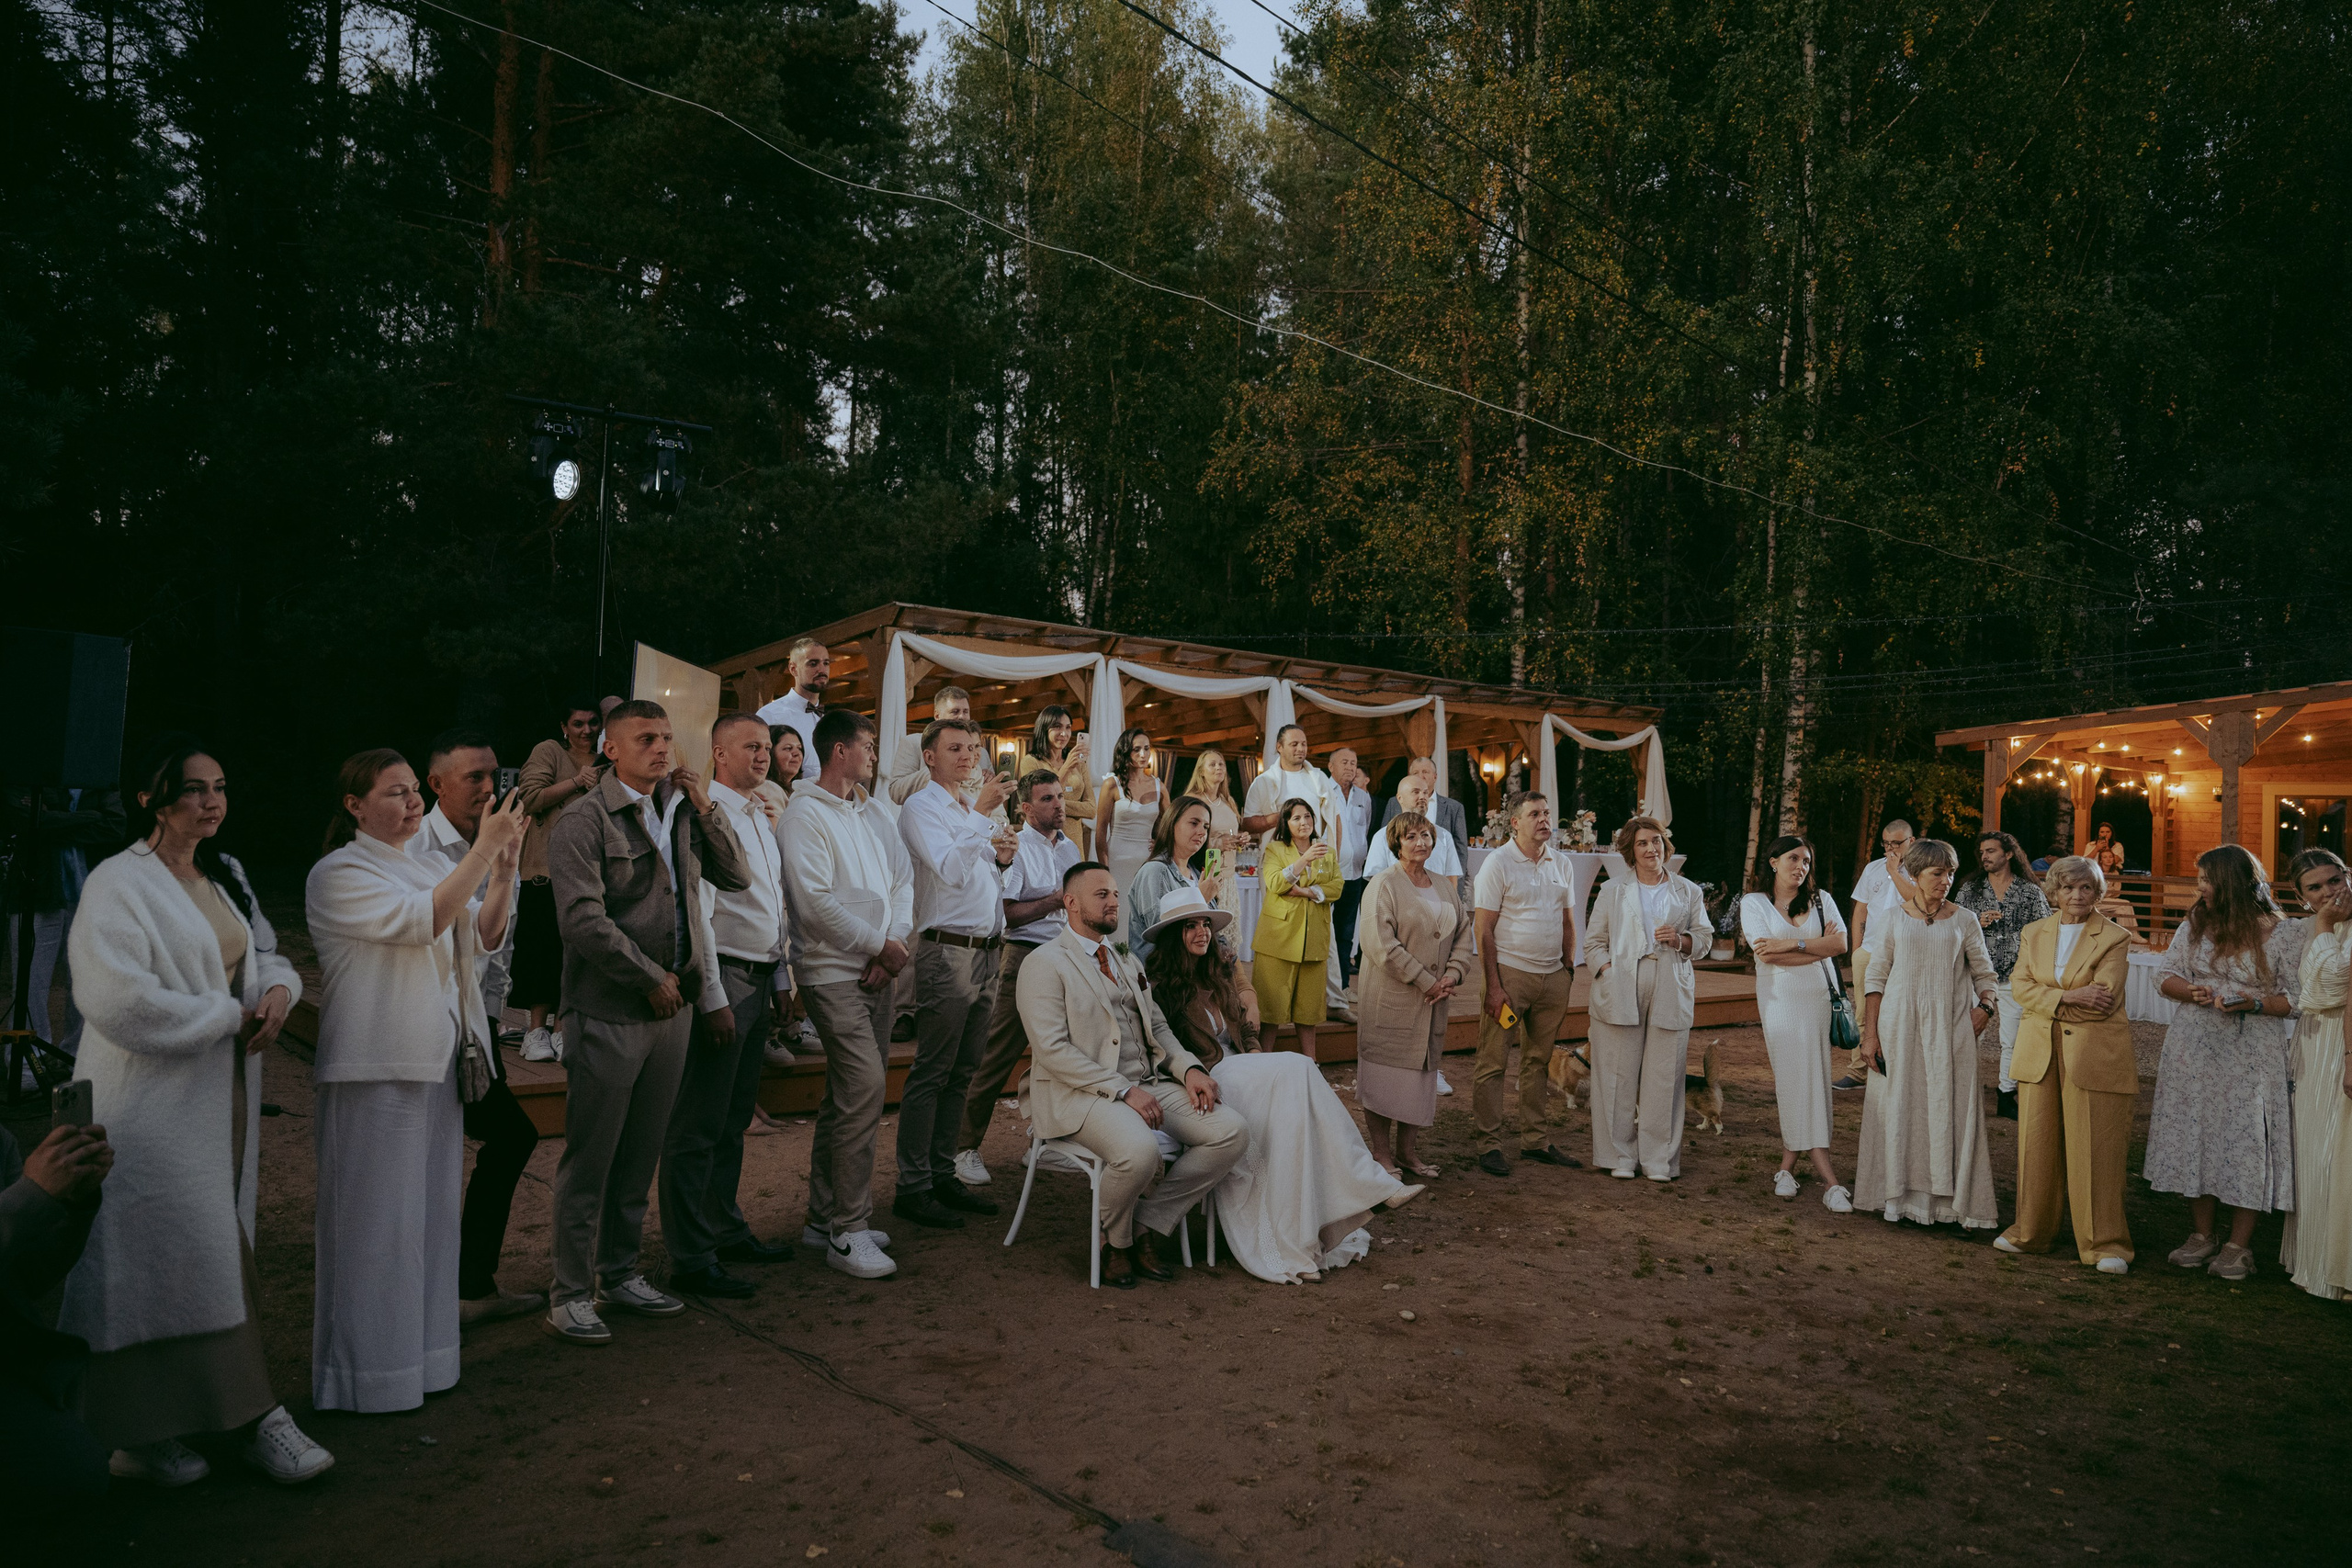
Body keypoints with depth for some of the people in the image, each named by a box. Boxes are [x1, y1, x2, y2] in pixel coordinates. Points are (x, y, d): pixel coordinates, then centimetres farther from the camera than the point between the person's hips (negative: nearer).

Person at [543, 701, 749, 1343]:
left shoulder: (682, 812, 12)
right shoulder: (584, 820, -8)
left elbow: (738, 877, 10)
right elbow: (584, 920, -15)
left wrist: (705, 807, 0)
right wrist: (650, 977, -11)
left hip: (672, 1006, 6)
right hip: (608, 1011, -6)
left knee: (641, 1153, 14)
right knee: (589, 1157, 1)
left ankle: (621, 1274, 27)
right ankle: (570, 1295, 13)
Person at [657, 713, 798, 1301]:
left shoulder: (763, 818, 17)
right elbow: (696, 911, -17)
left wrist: (781, 981, 19)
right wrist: (713, 997, -18)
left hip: (758, 981, 9)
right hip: (723, 980, -9)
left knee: (735, 1120, 17)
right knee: (698, 1126, -3)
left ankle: (726, 1229, 29)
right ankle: (690, 1258, 3)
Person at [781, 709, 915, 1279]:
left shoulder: (872, 813, 17)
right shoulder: (805, 814, -8)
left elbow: (903, 880, 13)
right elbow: (816, 901, -16)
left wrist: (897, 942, -4)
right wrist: (881, 946, -10)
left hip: (878, 972, 8)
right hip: (834, 971, -8)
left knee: (848, 1094, 12)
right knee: (866, 1087, -14)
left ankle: (824, 1218, 22)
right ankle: (847, 1230, -5)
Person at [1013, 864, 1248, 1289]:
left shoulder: (1128, 963, 23)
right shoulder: (1045, 963, -3)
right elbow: (1052, 1048, -13)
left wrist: (1190, 1068, 0)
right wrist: (1123, 1090, -20)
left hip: (1149, 1085, 7)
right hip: (1080, 1093, -7)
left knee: (1233, 1133, -14)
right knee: (1139, 1151, -37)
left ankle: (1147, 1225, -2)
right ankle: (1115, 1240, -4)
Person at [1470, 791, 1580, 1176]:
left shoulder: (1559, 864, 11)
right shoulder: (1498, 863, -7)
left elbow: (1566, 924, 18)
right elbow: (1484, 930, -10)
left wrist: (1568, 973, 11)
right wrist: (1493, 986, -14)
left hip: (1553, 977, 6)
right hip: (1510, 973, -6)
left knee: (1539, 1061, 13)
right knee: (1494, 1062, -2)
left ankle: (1535, 1140, 23)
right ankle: (1489, 1145, 6)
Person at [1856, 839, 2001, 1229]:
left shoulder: (1963, 921, 4)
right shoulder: (1893, 920, 3)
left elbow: (1984, 973, 9)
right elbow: (1875, 978, 2)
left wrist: (1984, 1007, -11)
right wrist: (1870, 1033, -3)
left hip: (1950, 1028, 0)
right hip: (1900, 1025, 0)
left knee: (1951, 1107, 1)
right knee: (1901, 1106, 3)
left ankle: (1949, 1198, 10)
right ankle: (1902, 1197, 13)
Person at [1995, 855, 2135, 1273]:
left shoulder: (2115, 938, 0)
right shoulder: (2033, 933, 13)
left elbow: (2103, 1000, -11)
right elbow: (2021, 987, 2)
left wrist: (2049, 1001, -6)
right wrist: (2067, 996, -12)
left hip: (2094, 1054, -4)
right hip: (2039, 1052, 4)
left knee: (2095, 1151, -3)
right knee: (2036, 1145, 7)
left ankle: (2105, 1244, 7)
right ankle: (2031, 1232, 19)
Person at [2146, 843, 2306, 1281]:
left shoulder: (2284, 933, -4)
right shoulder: (2194, 924, 8)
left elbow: (2298, 998, -3)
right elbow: (2166, 975, 10)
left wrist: (2256, 1003, -19)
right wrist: (2192, 991, -9)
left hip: (2253, 1056, -4)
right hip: (2195, 1051, 4)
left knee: (2246, 1142, -2)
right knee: (2195, 1135, 6)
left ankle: (2238, 1246, 11)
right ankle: (2202, 1236, 19)